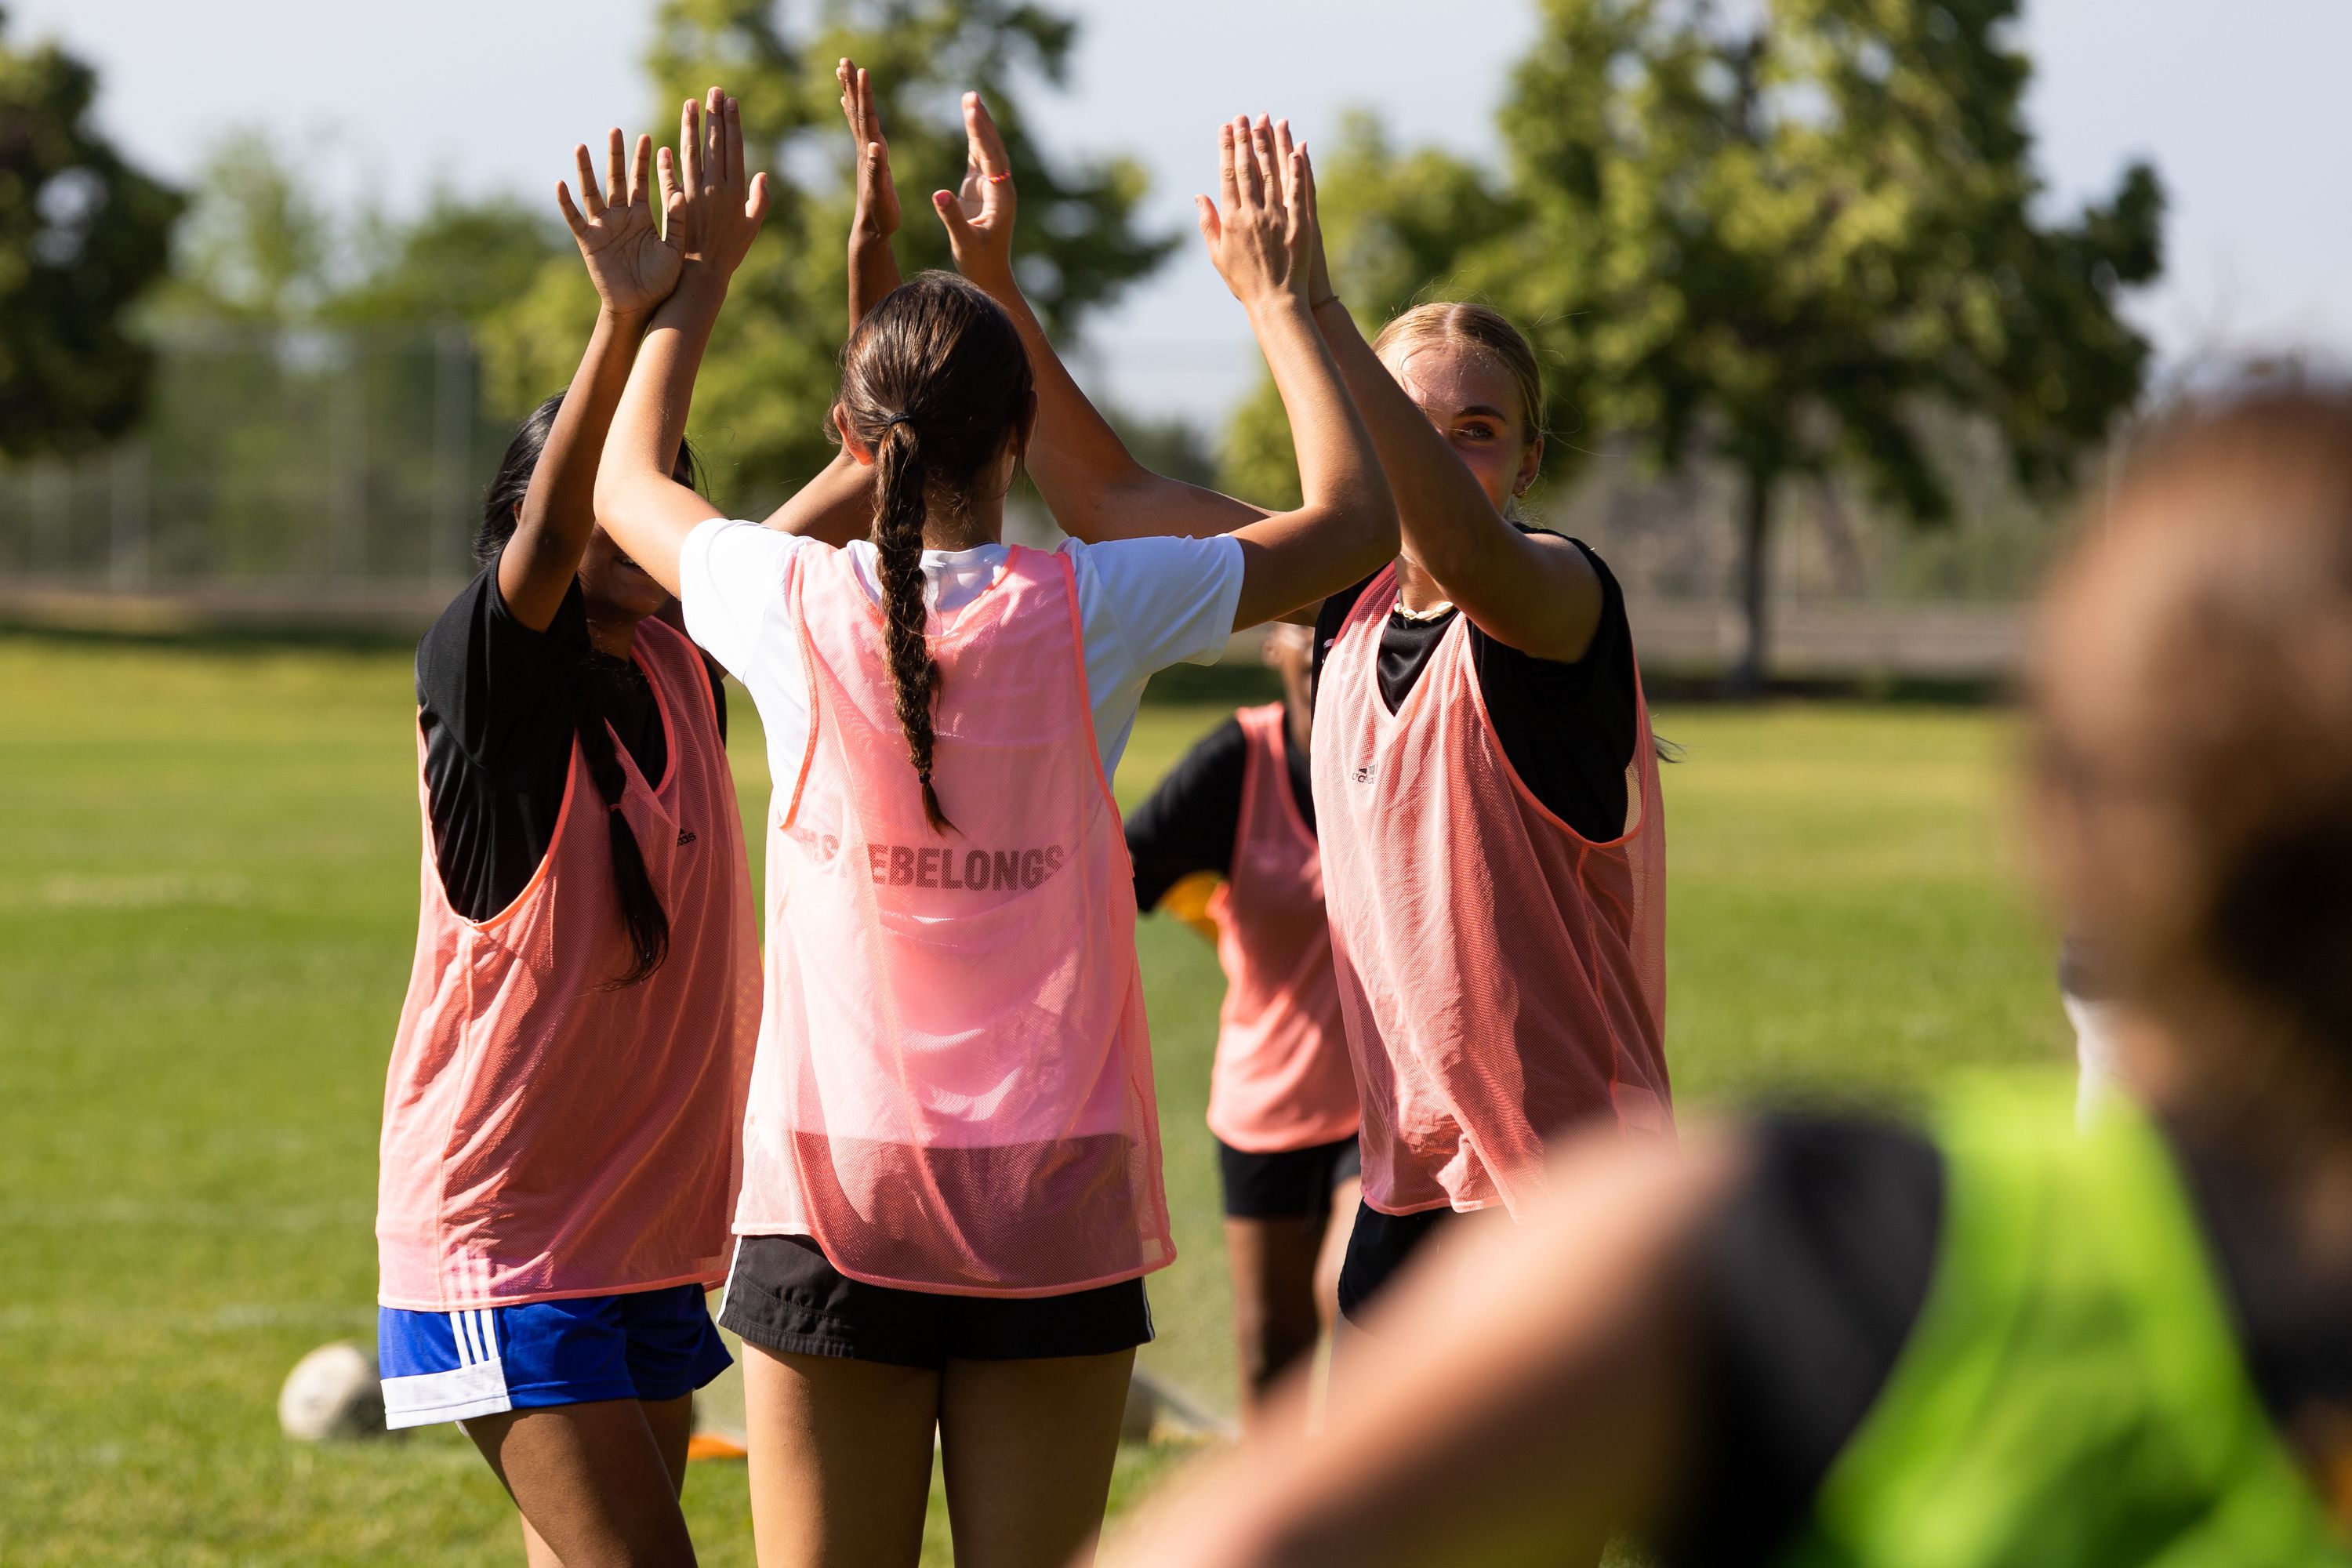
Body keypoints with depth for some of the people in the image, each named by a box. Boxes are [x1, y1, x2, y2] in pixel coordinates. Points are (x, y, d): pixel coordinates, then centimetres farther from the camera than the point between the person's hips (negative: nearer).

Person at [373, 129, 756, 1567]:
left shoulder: (683, 669, 6)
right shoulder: (488, 685, -11)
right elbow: (546, 546, -30)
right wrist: (626, 320, -42)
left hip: (651, 1234, 7)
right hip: (505, 1240, -7)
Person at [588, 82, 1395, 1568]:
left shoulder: (798, 606, -3)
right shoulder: (1088, 610, -6)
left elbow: (627, 482, 20)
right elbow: (1357, 515, 6)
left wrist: (700, 277, 28)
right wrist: (1280, 300, 15)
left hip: (832, 1188, 1)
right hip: (1052, 1196, -1)